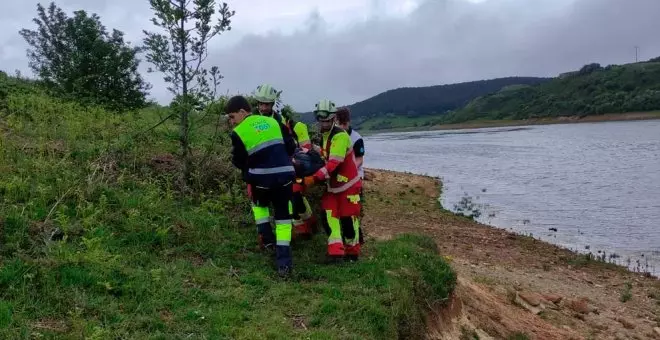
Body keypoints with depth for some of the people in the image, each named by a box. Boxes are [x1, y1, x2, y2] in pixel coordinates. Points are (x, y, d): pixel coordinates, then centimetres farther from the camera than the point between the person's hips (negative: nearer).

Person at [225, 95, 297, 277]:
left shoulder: (238, 132, -2)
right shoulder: (273, 122, 11)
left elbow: (238, 162, 6)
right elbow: (291, 147, 13)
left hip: (262, 177, -2)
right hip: (285, 174, 3)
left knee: (259, 203, 31)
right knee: (283, 217, 11)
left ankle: (267, 238, 19)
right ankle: (284, 262, 6)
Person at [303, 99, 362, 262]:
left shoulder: (340, 136, -20)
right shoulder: (323, 135, 10)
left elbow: (333, 163, -29)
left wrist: (314, 177, -34)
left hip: (348, 184, -8)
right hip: (332, 185, 8)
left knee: (348, 218, 1)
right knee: (330, 216, -3)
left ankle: (352, 252, 19)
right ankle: (336, 251, -4)